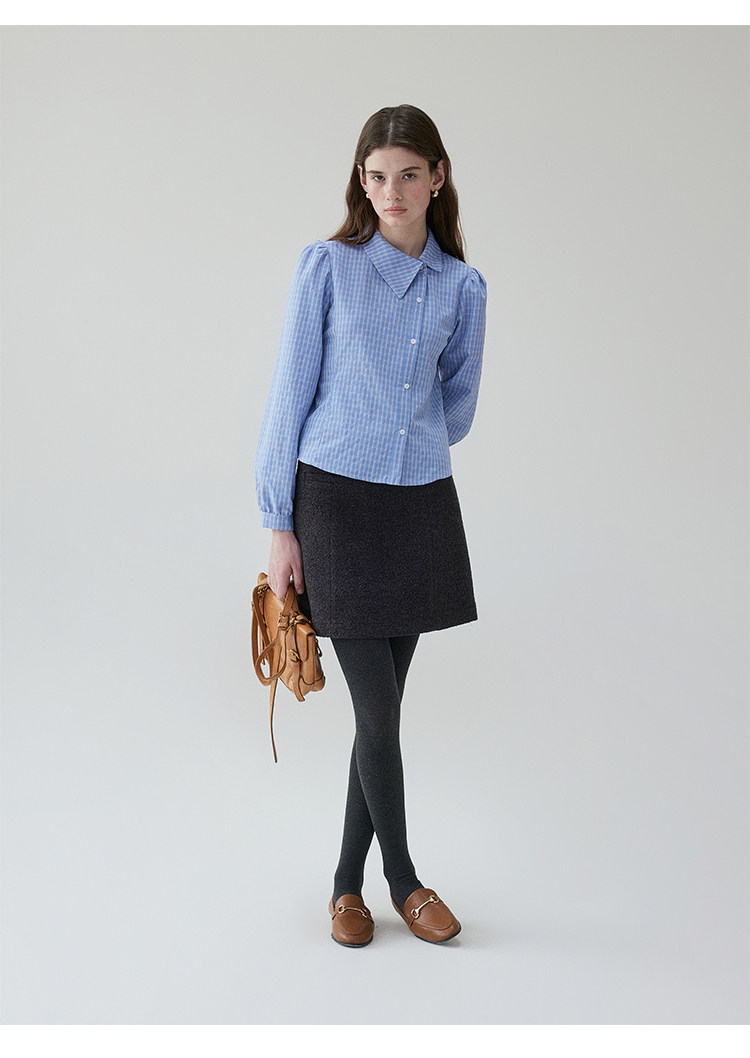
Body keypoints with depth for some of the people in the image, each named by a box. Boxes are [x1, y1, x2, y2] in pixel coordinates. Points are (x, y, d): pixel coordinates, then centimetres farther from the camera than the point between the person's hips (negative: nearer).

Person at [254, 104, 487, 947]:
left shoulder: (462, 287, 6)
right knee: (377, 709, -1)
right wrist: (280, 523, -6)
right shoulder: (328, 266, -3)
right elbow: (291, 394, -4)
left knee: (383, 707, 9)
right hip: (335, 500, -3)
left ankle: (348, 881, 26)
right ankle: (401, 877, 20)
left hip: (421, 505, 4)